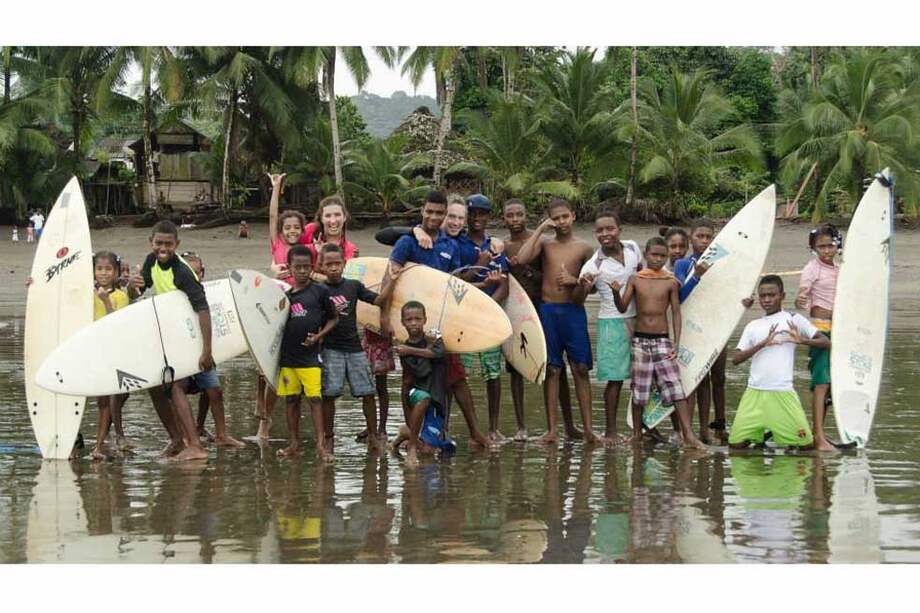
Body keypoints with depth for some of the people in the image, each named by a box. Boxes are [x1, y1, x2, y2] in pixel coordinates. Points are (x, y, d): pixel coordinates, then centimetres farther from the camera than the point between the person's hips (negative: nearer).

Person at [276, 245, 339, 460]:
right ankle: (294, 443, 18)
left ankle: (321, 443, -9)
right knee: (291, 399, 9)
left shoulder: (320, 291, -1)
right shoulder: (285, 295, 9)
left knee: (315, 398, -9)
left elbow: (333, 318, 5)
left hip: (310, 355, -4)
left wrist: (319, 336, -8)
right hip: (288, 355, 4)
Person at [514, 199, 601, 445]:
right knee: (551, 370, 2)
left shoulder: (584, 248, 6)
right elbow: (522, 259, -12)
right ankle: (552, 429, 5)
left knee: (581, 369, -3)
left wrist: (575, 281, -9)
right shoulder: (545, 244, 7)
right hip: (548, 310, 1)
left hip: (574, 310, -1)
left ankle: (588, 429, -1)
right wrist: (540, 229, -8)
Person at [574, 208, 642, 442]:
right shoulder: (594, 265, -13)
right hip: (612, 322, -4)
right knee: (616, 378, -4)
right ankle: (611, 430, 4)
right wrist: (582, 286, -36)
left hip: (637, 318, 4)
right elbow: (577, 300, -16)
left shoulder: (632, 248, 0)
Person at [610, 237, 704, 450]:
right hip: (640, 339, 1)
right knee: (638, 389, 6)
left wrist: (676, 343, -3)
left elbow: (676, 313, 4)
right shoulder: (635, 279, 3)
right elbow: (622, 308, -2)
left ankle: (688, 435, -14)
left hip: (662, 340, -1)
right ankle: (637, 433, 20)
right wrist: (616, 292, -23)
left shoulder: (670, 282, 2)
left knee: (675, 387, -10)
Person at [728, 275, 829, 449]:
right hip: (754, 392, 2)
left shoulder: (793, 319, 5)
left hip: (783, 391, -2)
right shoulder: (753, 326, 14)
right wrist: (762, 344, -11)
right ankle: (759, 435, 26)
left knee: (806, 443, -5)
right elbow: (736, 359, 4)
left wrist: (802, 340, -17)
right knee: (736, 443, -5)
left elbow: (826, 342, 2)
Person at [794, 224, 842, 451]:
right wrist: (800, 302, -39)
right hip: (820, 327, -8)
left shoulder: (837, 270, 15)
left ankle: (819, 432, 15)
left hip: (836, 328, 8)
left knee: (829, 382, 8)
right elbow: (802, 297, -18)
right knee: (821, 381, -14)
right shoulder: (812, 268, -6)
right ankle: (819, 437, -19)